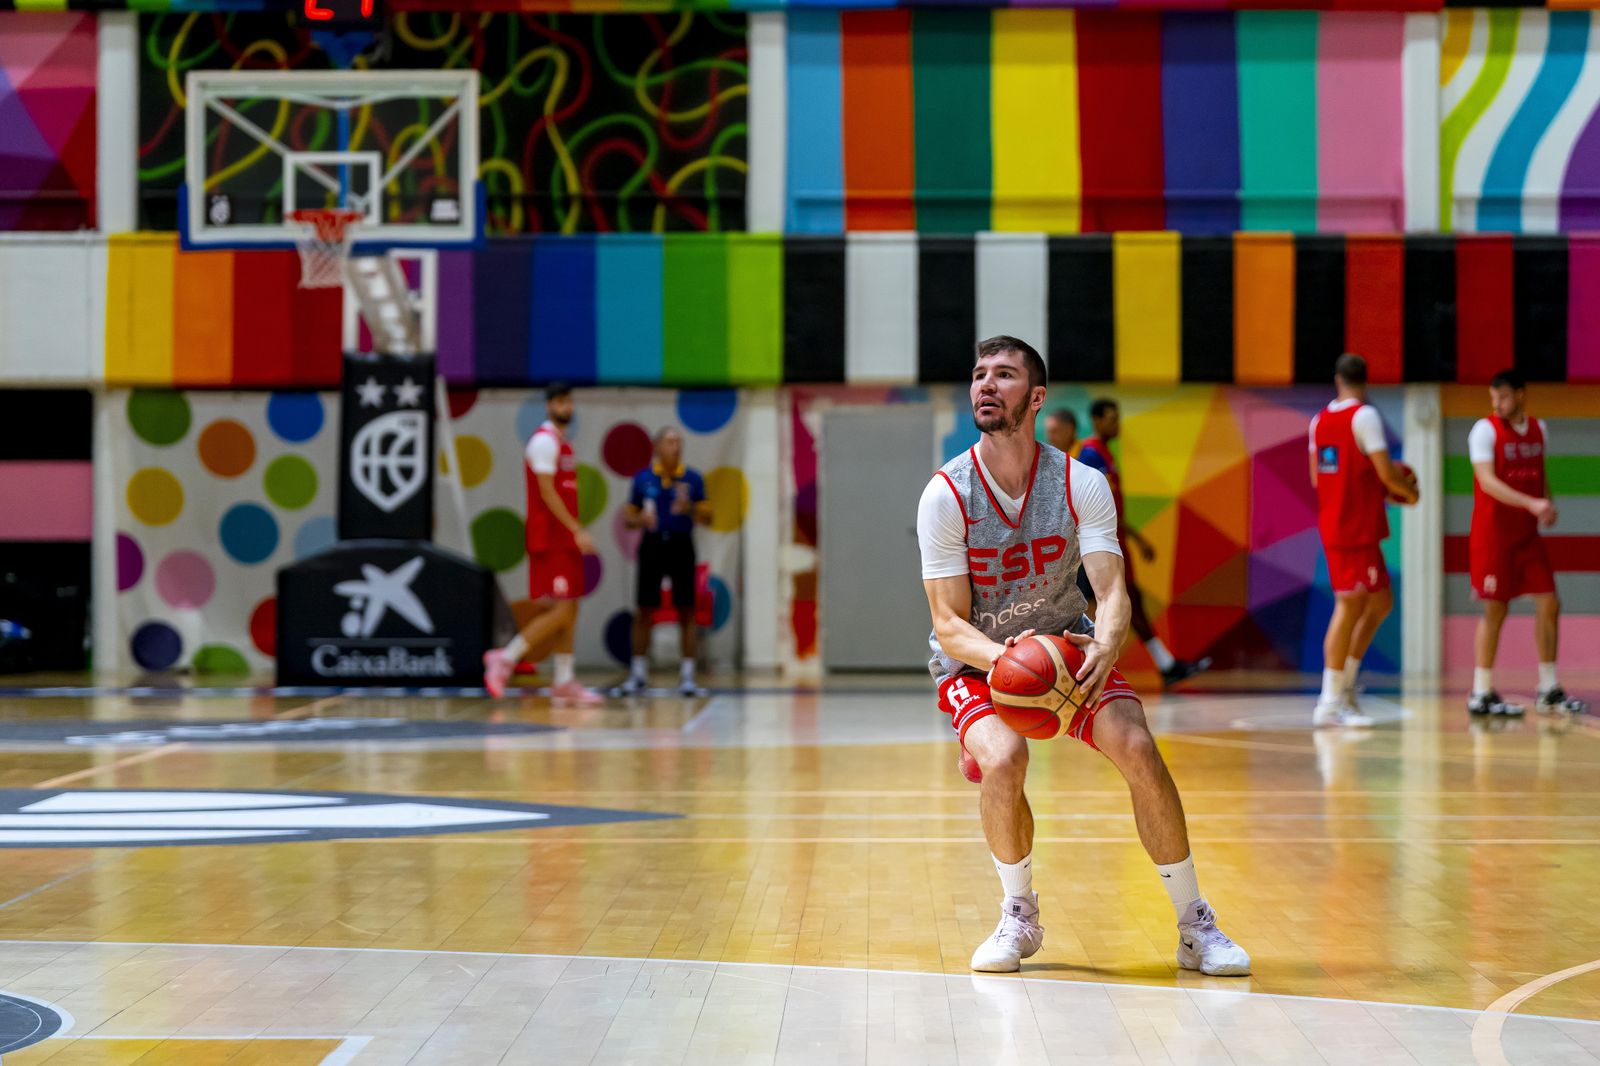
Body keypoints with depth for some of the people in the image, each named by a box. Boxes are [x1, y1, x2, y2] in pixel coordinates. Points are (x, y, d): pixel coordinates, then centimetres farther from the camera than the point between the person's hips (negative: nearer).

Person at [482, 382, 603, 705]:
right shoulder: (545, 440, -11)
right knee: (561, 609, -12)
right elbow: (546, 491, -18)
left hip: (565, 539, 9)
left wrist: (576, 533, 17)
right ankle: (506, 657, -5)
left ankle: (565, 681, 10)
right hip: (550, 539, -9)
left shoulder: (563, 443, 19)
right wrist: (577, 530, -21)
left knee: (569, 610, 8)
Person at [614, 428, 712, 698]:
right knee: (643, 612, 1)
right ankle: (638, 674, 12)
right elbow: (628, 518, 9)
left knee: (686, 612, -2)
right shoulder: (643, 478, 5)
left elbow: (706, 519, 2)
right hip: (652, 546, 1)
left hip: (681, 546, 0)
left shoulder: (692, 478, 3)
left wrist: (688, 508, -18)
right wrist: (640, 520, -13)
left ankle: (687, 677, 3)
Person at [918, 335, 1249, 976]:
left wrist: (1104, 648, -45)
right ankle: (1020, 916, -5)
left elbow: (1112, 592, -21)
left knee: (1137, 748, -22)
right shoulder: (946, 495, -17)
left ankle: (1195, 925, -6)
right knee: (1003, 759, -31)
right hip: (976, 659, -1)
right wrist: (1005, 657, -41)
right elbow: (949, 625, -19)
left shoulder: (1081, 485, -14)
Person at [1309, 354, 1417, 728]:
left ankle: (1344, 684, 15)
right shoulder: (1365, 416, -12)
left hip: (1333, 525, 8)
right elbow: (1386, 473, -17)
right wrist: (1409, 492, 4)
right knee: (1350, 609, -5)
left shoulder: (1319, 419, 11)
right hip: (1357, 528, -8)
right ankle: (1330, 703, -4)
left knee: (1380, 602, 16)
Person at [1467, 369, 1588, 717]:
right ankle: (1481, 694, 4)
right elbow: (1487, 481, -21)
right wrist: (1531, 503, -32)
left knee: (1549, 604, 2)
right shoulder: (1485, 430, -10)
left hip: (1528, 533, 6)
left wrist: (1548, 504, 2)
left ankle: (1549, 690, 11)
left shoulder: (1539, 429, 10)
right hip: (1493, 534, -6)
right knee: (1495, 610, -4)